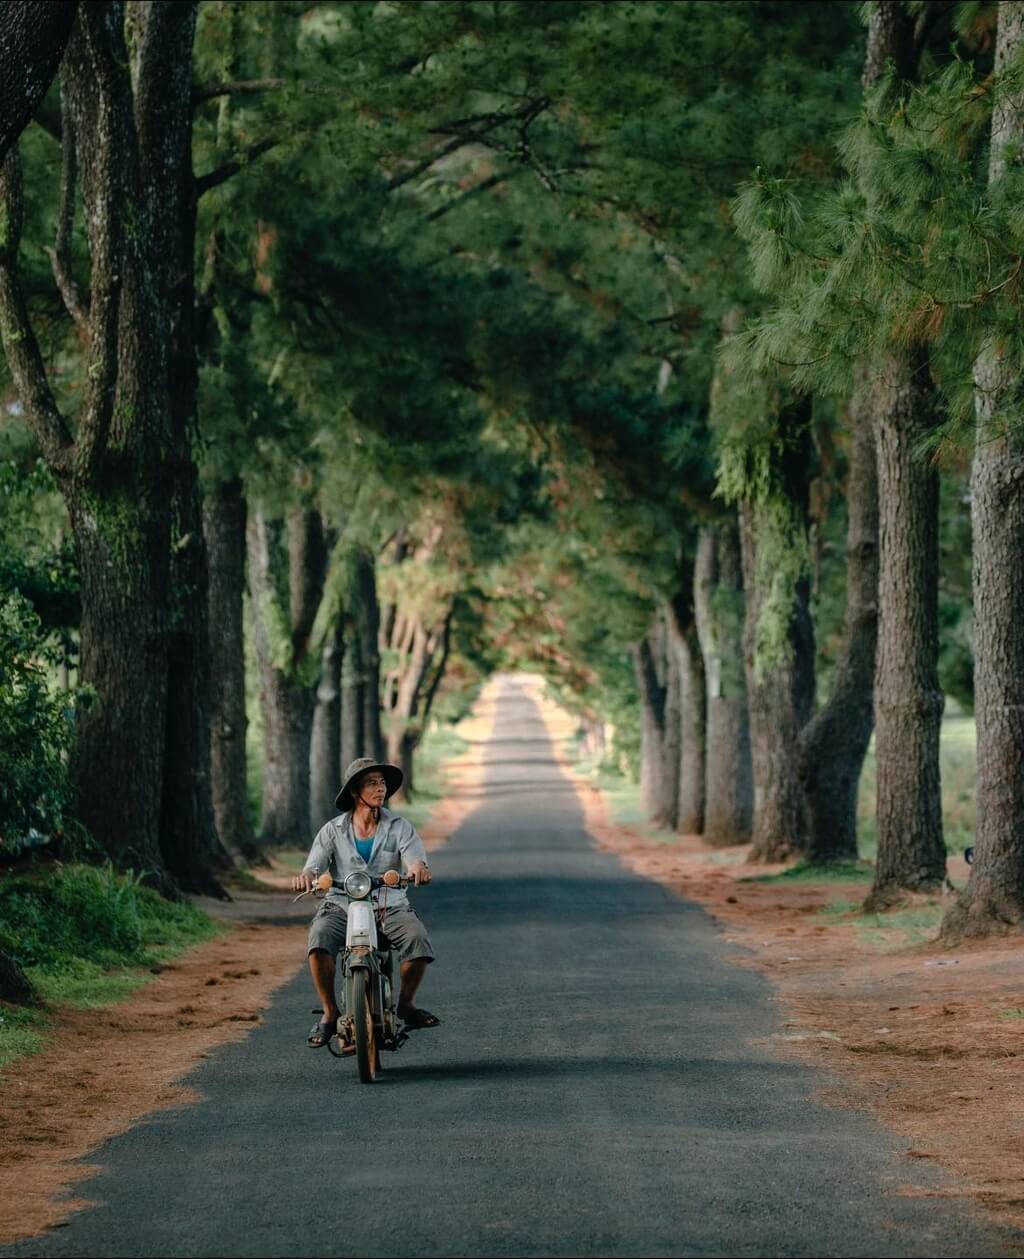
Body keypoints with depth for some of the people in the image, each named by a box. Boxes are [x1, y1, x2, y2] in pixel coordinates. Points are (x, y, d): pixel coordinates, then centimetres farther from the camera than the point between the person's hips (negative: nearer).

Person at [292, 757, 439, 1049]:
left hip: (390, 906, 0)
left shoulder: (400, 828, 6)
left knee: (418, 940, -29)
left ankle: (406, 1003, 0)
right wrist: (306, 877, -30)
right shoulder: (333, 831, 6)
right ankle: (329, 1013, -13)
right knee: (319, 940, -32)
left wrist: (419, 869, -36)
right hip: (342, 906, 0)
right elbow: (314, 865, -4)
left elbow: (415, 859, -9)